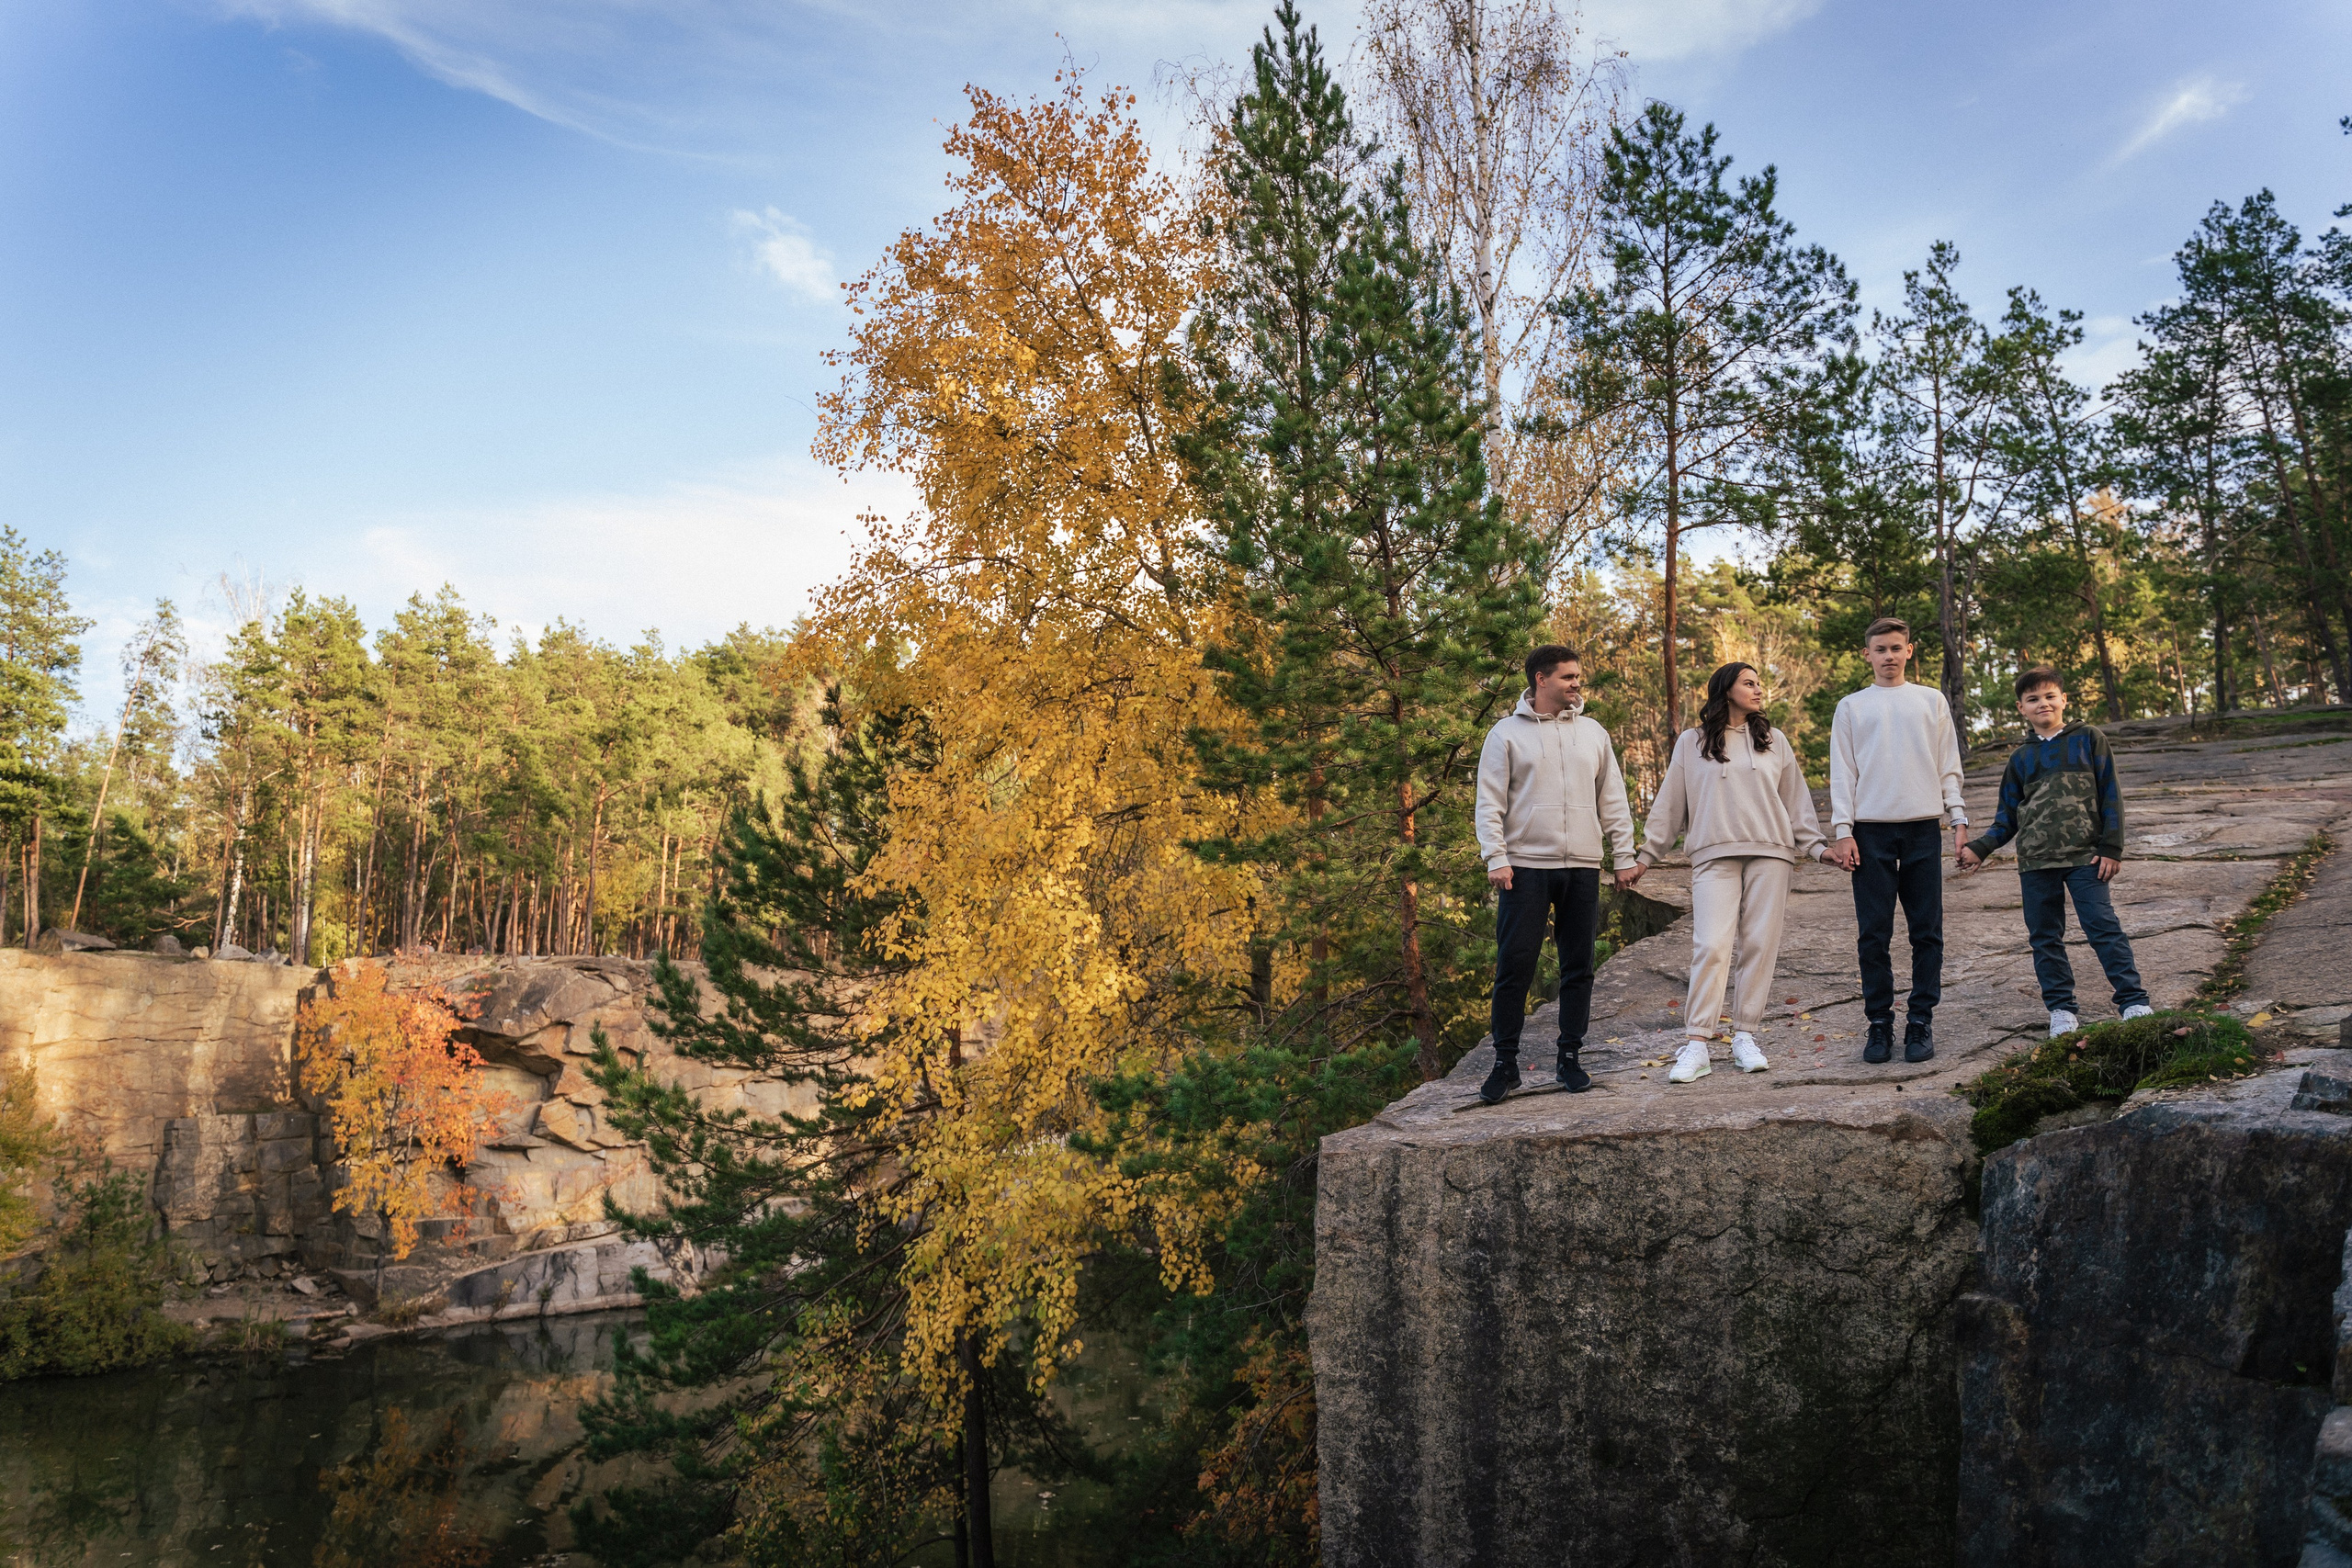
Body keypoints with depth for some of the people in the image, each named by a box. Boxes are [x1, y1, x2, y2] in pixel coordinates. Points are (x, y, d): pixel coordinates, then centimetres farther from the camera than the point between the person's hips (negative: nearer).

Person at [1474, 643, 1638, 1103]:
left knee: (1578, 968, 6)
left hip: (1583, 868, 4)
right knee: (1515, 966, -5)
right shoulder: (1508, 733, 2)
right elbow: (1490, 802, -1)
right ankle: (1506, 1062, 3)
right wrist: (1496, 858, -11)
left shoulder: (1593, 732, 12)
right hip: (1526, 867, -3)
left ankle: (1570, 1058, 16)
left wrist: (1625, 856, 9)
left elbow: (1613, 800, 14)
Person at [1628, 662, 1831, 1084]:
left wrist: (1817, 845, 11)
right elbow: (1669, 804, 13)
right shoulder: (1692, 744, 11)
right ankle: (1696, 1045, -13)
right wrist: (1647, 855, 11)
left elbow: (1797, 800, 19)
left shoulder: (1774, 741, 16)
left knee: (1760, 946, -1)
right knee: (1711, 946, -12)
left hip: (1770, 854, 2)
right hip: (1715, 856, -2)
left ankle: (1745, 1037, 7)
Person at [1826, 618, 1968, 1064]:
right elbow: (1842, 772, 6)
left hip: (1923, 828, 1)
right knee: (1874, 934, -1)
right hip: (1871, 831, -1)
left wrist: (1959, 820, 3)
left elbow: (1948, 766, 13)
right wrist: (1842, 831, -3)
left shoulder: (1931, 701, 13)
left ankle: (1921, 1021, 6)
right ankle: (1879, 1023, 5)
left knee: (1927, 932, 0)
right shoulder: (1851, 706, 10)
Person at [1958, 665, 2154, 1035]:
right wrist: (1980, 848, 2)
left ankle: (2134, 1002, -1)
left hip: (2084, 856, -4)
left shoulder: (2088, 740, 4)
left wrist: (2111, 848, -5)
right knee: (2045, 936, 6)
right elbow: (2008, 815, 16)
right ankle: (2061, 1009, 15)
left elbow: (2110, 797, 2)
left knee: (2103, 927, -8)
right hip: (2035, 862, 4)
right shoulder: (2020, 758, 13)